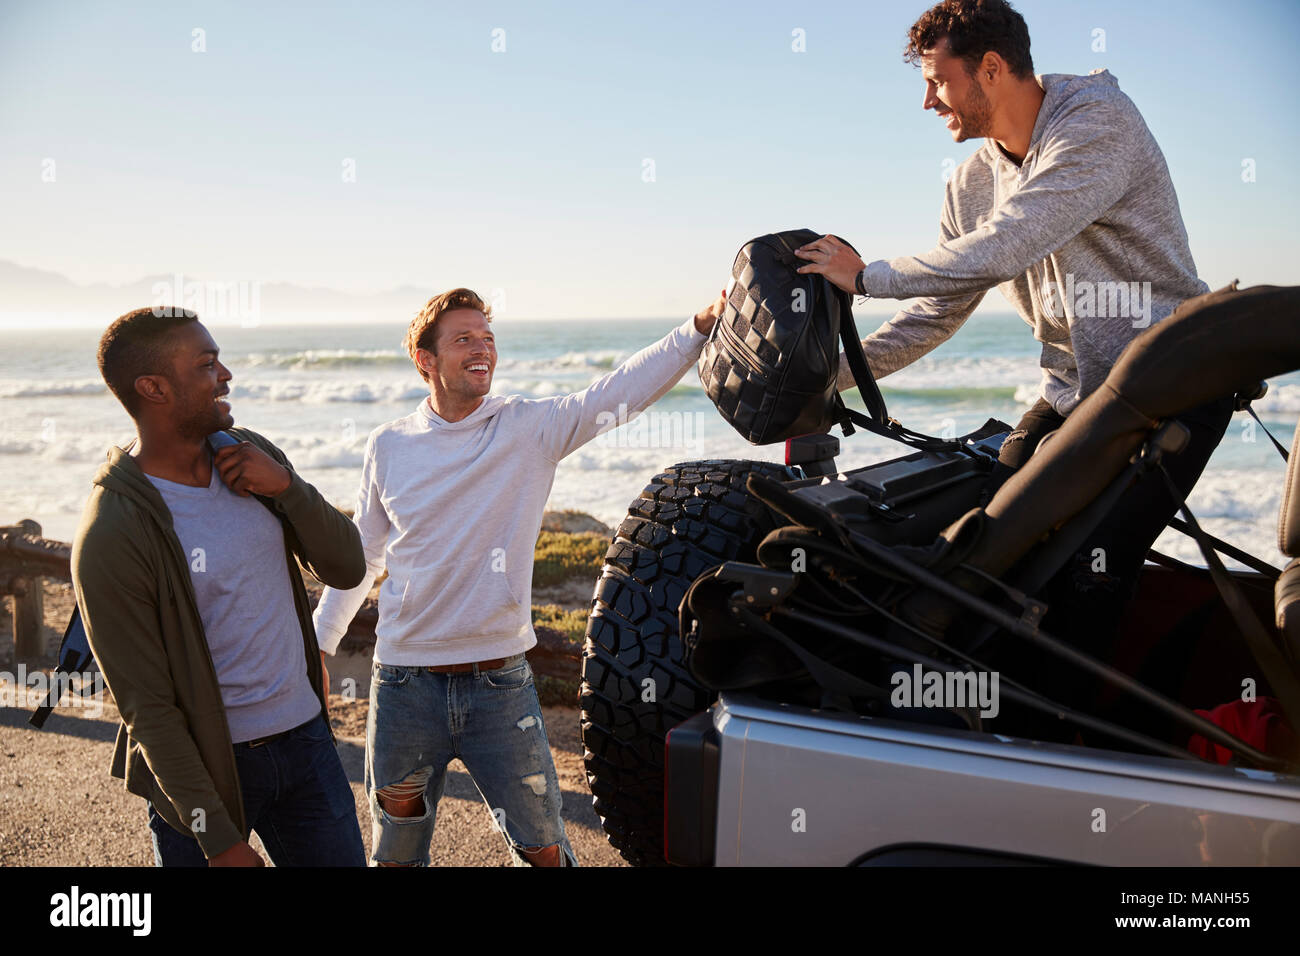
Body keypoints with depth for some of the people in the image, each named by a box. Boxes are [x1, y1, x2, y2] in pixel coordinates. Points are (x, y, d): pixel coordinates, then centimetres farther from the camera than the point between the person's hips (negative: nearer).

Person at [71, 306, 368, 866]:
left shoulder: (252, 456, 0)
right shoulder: (111, 536, -19)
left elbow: (346, 569, 1)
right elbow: (146, 707, -16)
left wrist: (287, 487, -16)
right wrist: (220, 839, -16)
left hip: (305, 736, 5)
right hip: (203, 762, -5)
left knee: (342, 859, 15)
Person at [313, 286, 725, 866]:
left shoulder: (532, 428, -5)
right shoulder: (388, 447, 1)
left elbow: (623, 389, -19)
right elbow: (361, 557, 13)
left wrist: (704, 324, -32)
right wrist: (318, 644, 18)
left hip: (501, 684, -1)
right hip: (406, 684, 1)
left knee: (544, 851, 7)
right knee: (396, 850, 16)